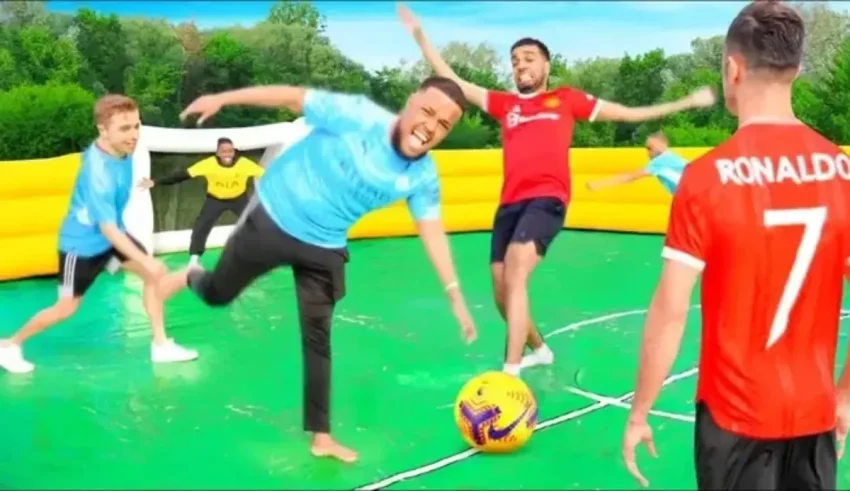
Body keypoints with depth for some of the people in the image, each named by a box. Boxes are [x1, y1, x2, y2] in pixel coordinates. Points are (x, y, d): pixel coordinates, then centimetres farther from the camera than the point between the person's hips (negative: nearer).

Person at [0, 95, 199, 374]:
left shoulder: (120, 150, -10)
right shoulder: (99, 172, -36)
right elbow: (107, 228, -36)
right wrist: (145, 260, -39)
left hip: (111, 234, 8)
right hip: (82, 244, -8)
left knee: (154, 275, -1)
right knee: (67, 308, 5)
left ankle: (161, 345, 7)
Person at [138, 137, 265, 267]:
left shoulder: (244, 163, -30)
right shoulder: (208, 164, -30)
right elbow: (183, 174, -28)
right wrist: (155, 182, -31)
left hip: (239, 198, 0)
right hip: (215, 199, 0)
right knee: (200, 228, -9)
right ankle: (193, 262, 5)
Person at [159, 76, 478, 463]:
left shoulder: (423, 176, -14)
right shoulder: (357, 115, -26)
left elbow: (432, 230, -11)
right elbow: (294, 98, -20)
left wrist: (454, 293, -16)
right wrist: (222, 98, -19)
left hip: (323, 249, 2)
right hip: (272, 219, -2)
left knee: (317, 338, 2)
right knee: (217, 295, 17)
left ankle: (320, 436, 13)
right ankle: (189, 278, 54)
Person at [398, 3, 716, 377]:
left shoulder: (566, 99, 16)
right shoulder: (504, 104, 20)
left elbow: (628, 113, 23)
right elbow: (452, 82, 19)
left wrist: (686, 103, 24)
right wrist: (419, 36, 16)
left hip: (547, 199, -4)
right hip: (509, 203, 4)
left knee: (515, 272, -27)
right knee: (502, 293, 8)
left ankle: (510, 373, -28)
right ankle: (539, 350, 37)